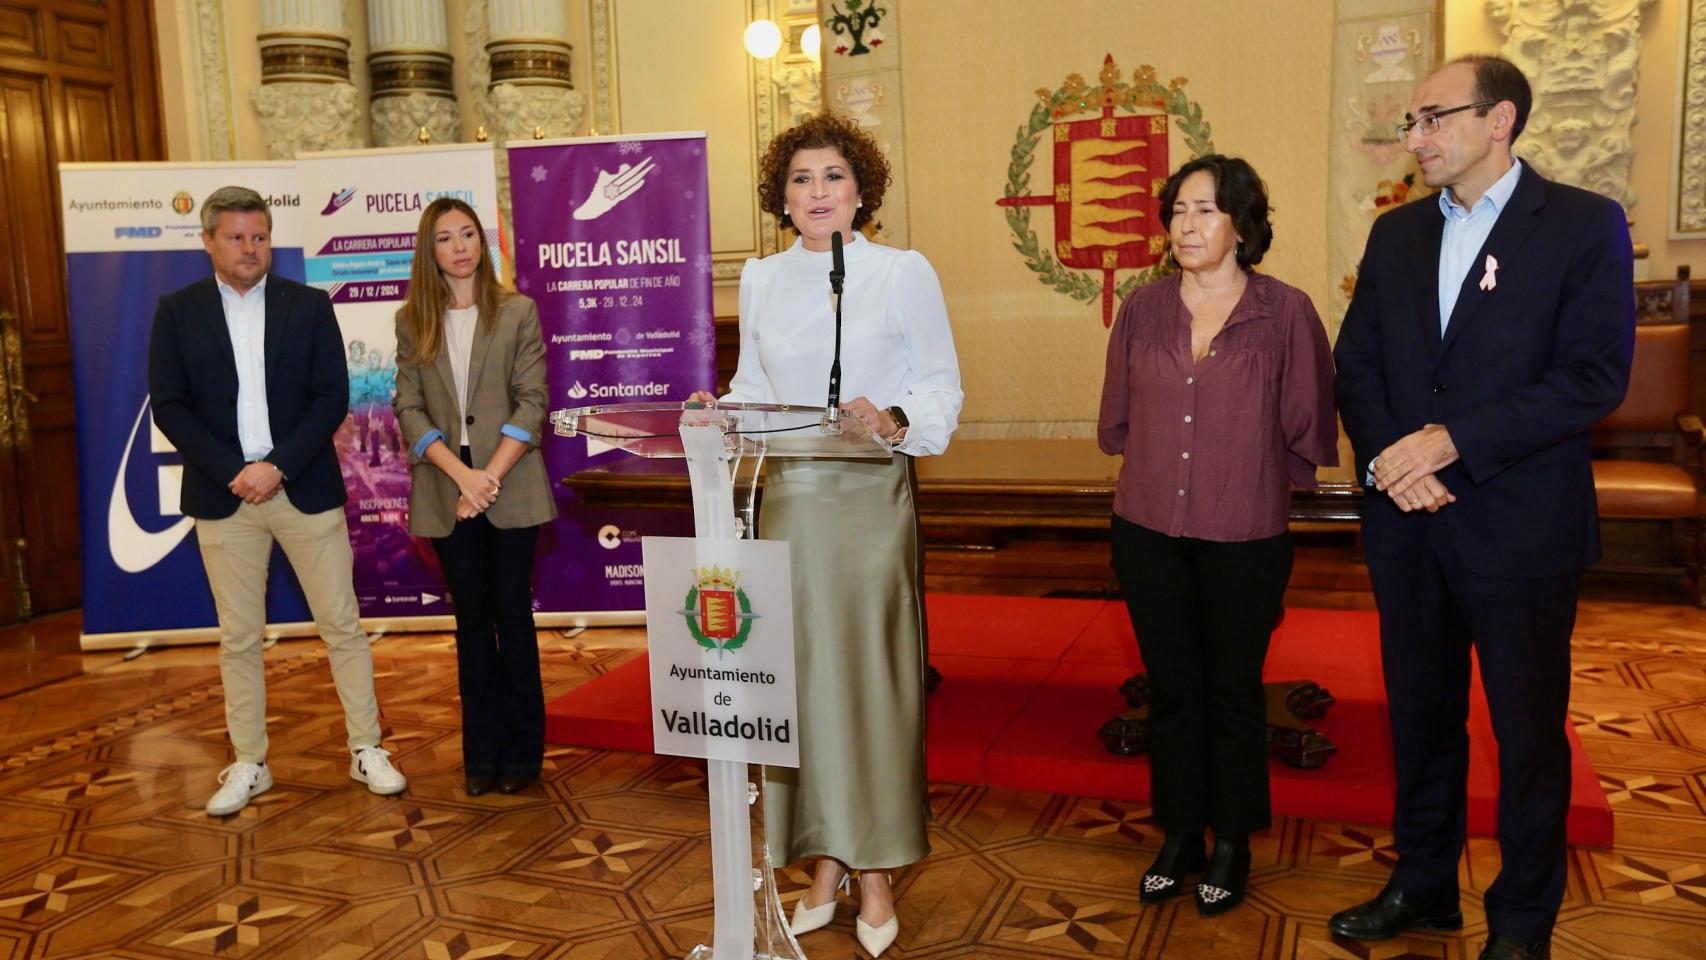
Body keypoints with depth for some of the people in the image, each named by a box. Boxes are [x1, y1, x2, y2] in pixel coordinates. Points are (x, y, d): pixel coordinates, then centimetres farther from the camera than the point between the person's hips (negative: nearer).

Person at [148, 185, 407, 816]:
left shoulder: (309, 306, 4)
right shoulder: (177, 311, 4)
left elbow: (332, 397, -2)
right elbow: (169, 407, -1)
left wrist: (278, 465, -13)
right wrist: (233, 473, -12)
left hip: (305, 489, 0)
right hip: (224, 496, 1)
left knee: (342, 626, 4)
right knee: (238, 638, 8)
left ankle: (367, 751, 15)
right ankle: (249, 765, 20)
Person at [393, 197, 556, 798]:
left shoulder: (517, 312, 2)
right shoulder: (412, 321, 7)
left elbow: (531, 402, -4)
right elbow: (409, 410, 1)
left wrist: (492, 476, -14)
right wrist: (462, 474, -13)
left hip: (510, 488, -2)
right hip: (447, 492, 2)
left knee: (512, 616, 3)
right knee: (471, 620, 9)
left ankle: (522, 750, 15)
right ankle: (482, 753, 17)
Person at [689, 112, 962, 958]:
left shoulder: (905, 272, 0)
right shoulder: (760, 279, 11)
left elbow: (943, 386, 0)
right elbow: (753, 387, 15)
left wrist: (898, 420, -19)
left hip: (872, 499, -3)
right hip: (788, 498, 3)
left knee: (871, 675, 0)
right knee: (800, 675, 6)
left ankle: (876, 875, 15)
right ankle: (824, 865, 22)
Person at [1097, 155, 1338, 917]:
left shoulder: (1285, 311, -7)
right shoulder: (1142, 309, 2)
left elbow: (1309, 429, -2)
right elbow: (1115, 421, 10)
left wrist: (1251, 477, 3)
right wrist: (1165, 464, 9)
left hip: (1244, 538, -2)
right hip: (1149, 533, 3)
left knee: (1233, 690, 11)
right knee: (1170, 688, 13)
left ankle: (1232, 846, 29)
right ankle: (1179, 837, 30)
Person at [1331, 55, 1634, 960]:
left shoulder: (1584, 224, -6)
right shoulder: (1396, 232, 9)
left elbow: (1595, 376, -14)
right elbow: (1357, 365, 7)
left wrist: (1453, 439, -20)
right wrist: (1387, 456, -11)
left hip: (1520, 527, -4)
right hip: (1406, 523, 4)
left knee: (1528, 731, 9)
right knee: (1420, 716, 15)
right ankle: (1423, 886, 33)